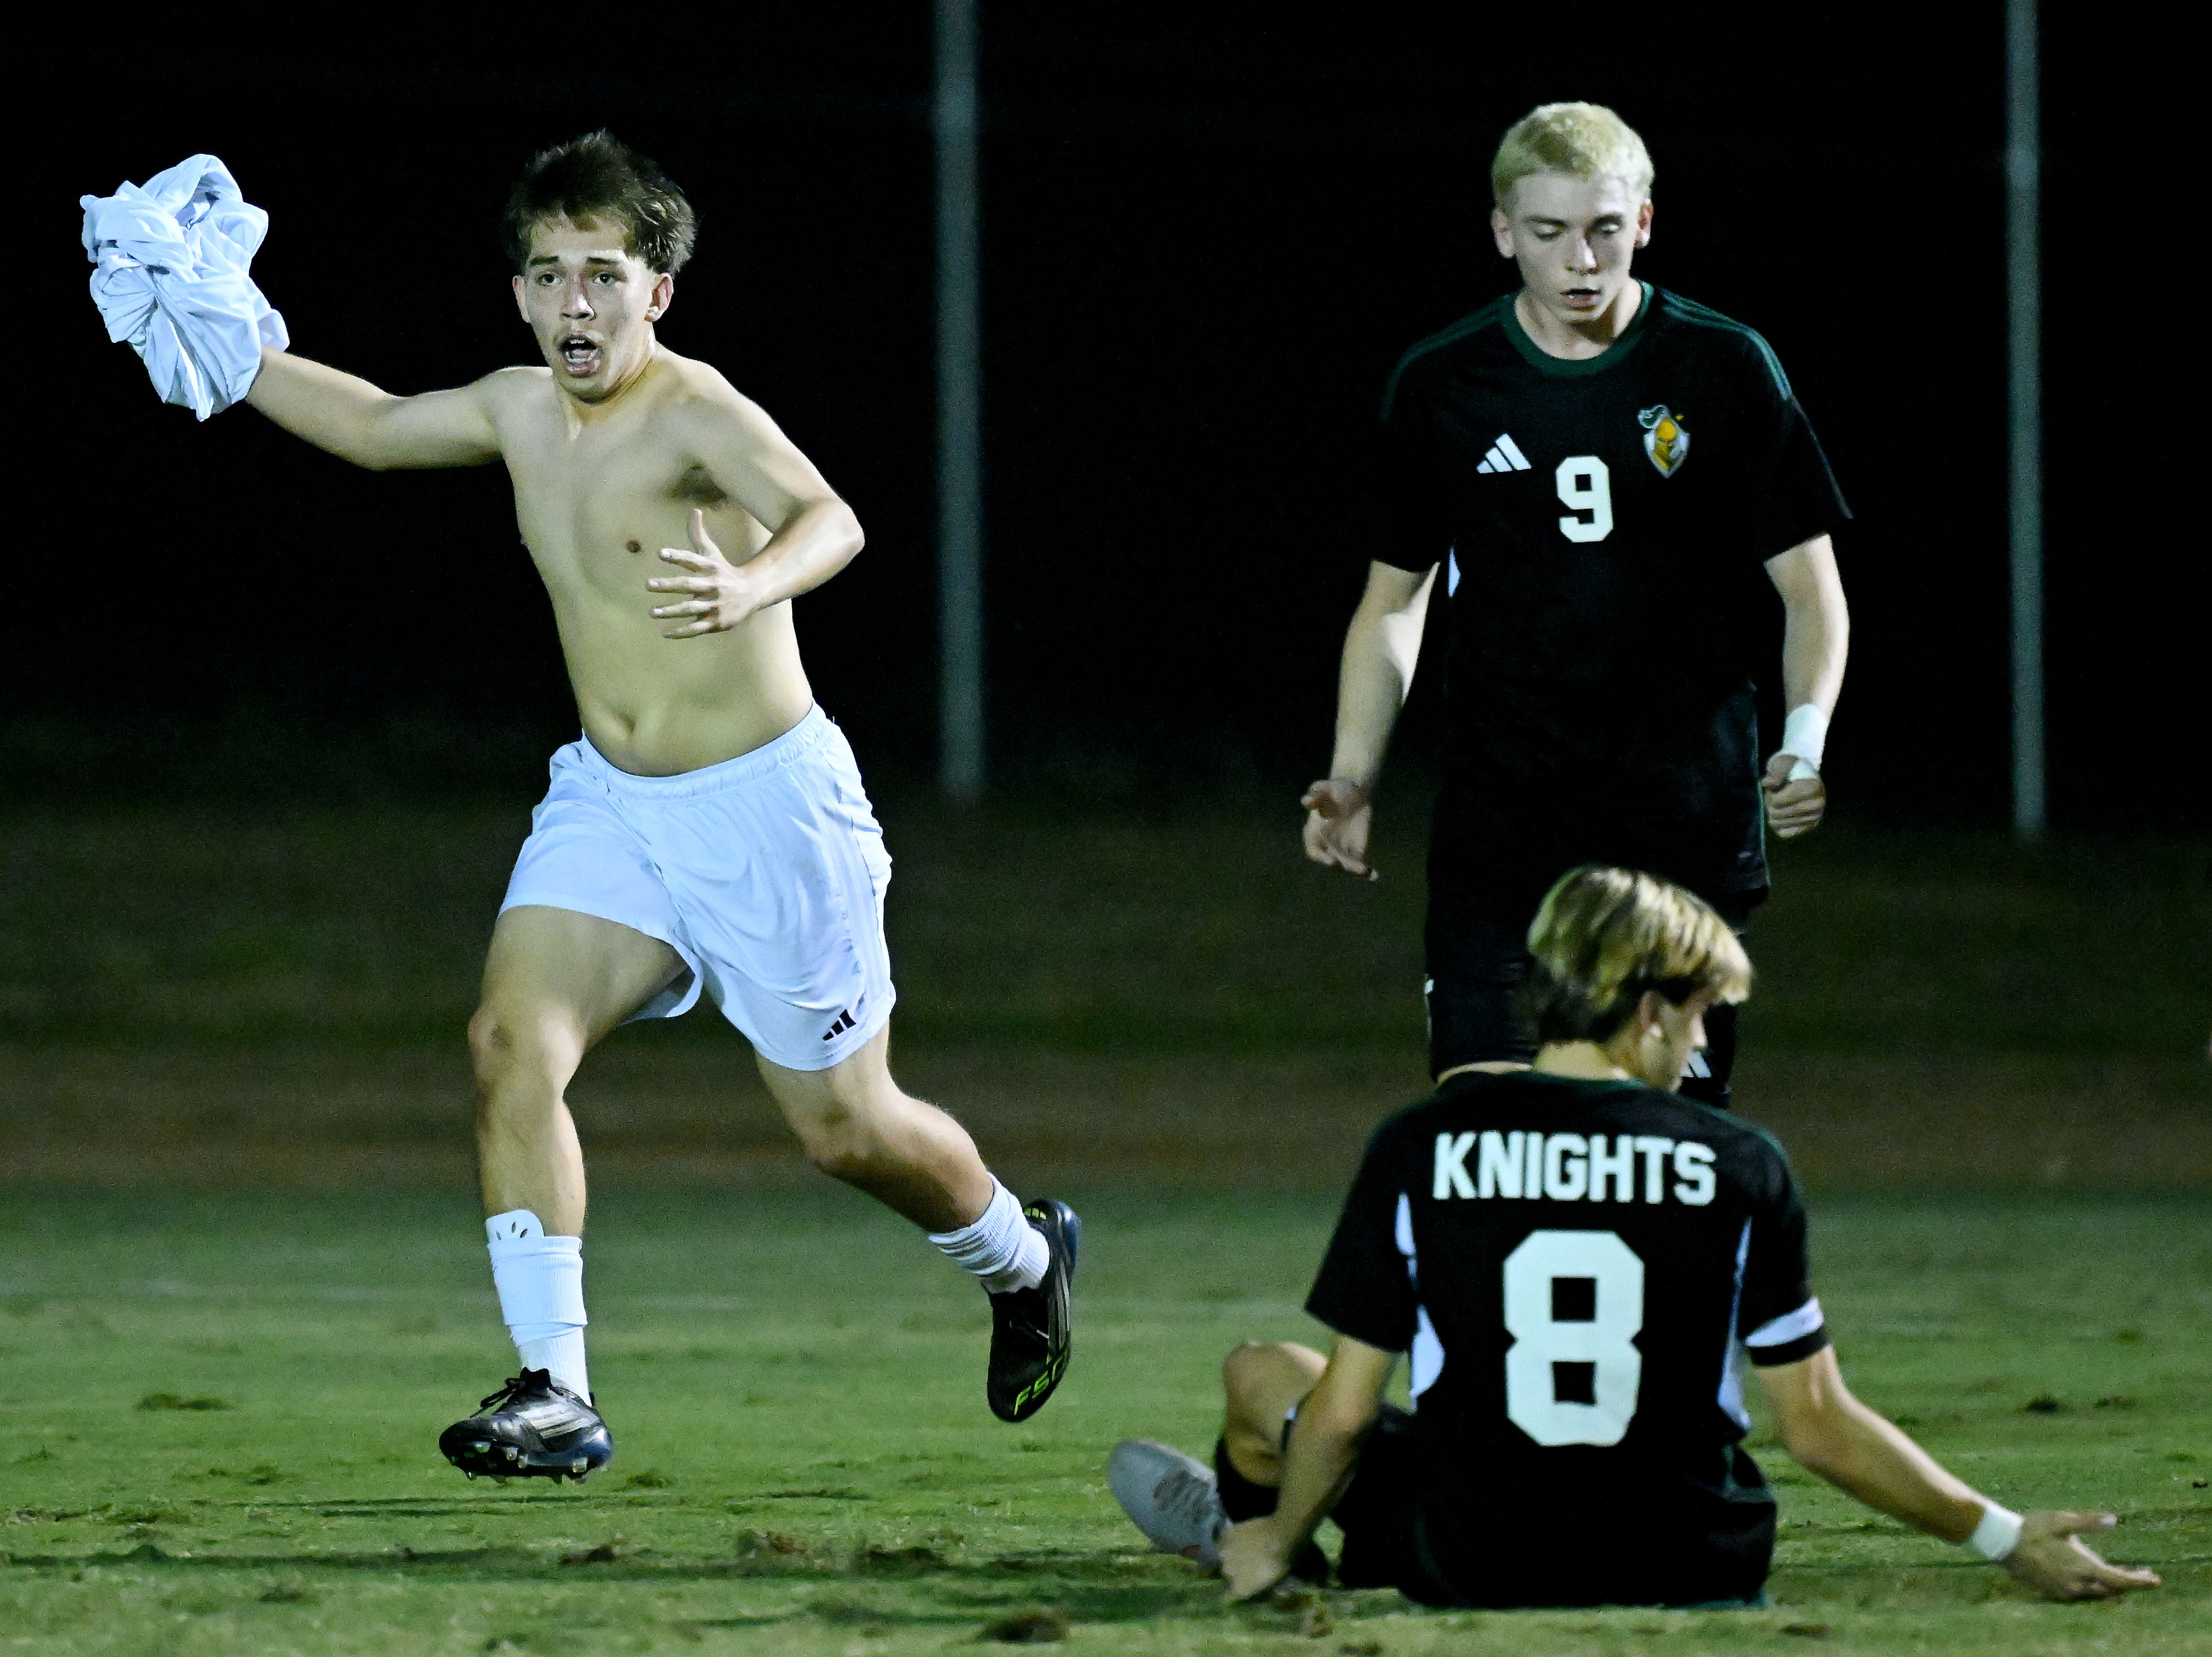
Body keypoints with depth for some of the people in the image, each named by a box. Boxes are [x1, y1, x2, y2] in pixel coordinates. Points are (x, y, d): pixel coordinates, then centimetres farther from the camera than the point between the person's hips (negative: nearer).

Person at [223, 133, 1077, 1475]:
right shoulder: (521, 415, 2)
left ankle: (1022, 1255, 39)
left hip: (766, 808, -6)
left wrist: (748, 588, -58)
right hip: (609, 802, 6)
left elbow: (830, 520, -38)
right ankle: (556, 1391, -16)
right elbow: (372, 428, 22)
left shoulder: (695, 414, -20)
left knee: (845, 1128, 6)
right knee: (512, 1040, -17)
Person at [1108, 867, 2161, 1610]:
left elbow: (1343, 1409, -2)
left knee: (1263, 1375, 24)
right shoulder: (1742, 1168, -7)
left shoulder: (1418, 1149, -7)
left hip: (1474, 1571, 0)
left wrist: (1278, 1540, 18)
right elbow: (1822, 1430, -4)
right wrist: (2008, 1541, 6)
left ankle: (1239, 1529, 59)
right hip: (1697, 1572, 1)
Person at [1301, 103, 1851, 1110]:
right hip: (1496, 828, 1)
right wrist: (1353, 775, 1)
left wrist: (1805, 741, -14)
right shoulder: (1439, 385, 4)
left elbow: (1810, 586, 3)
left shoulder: (1728, 372, -1)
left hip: (1684, 831, -1)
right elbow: (1395, 599, 14)